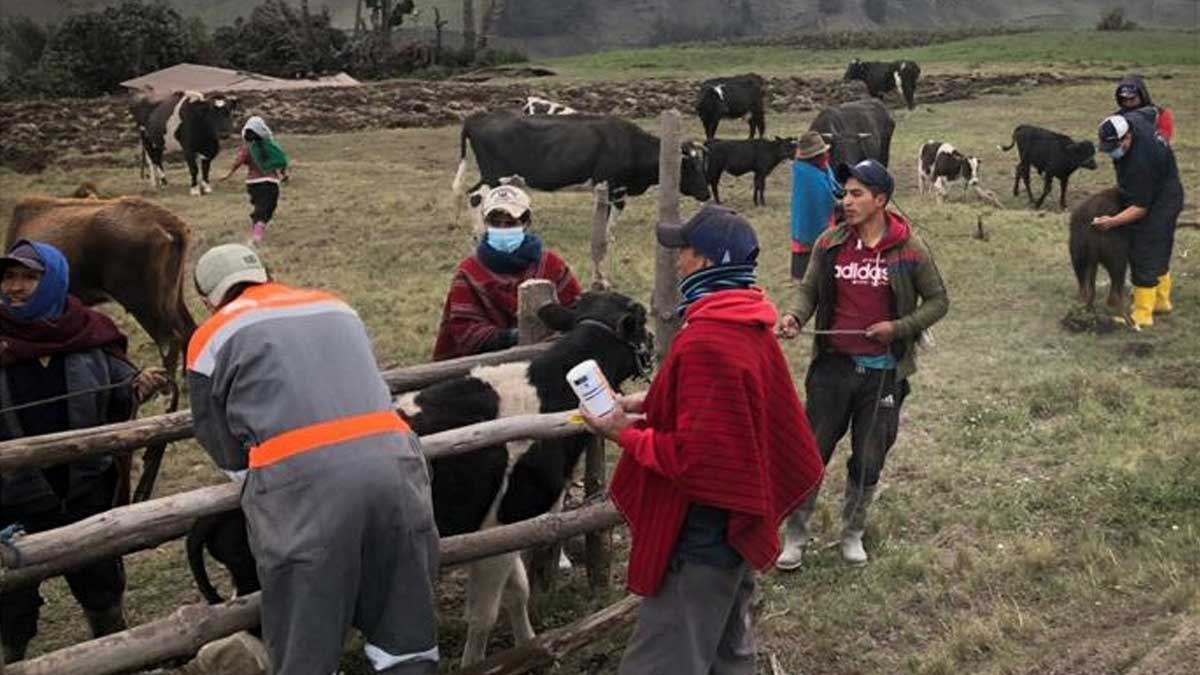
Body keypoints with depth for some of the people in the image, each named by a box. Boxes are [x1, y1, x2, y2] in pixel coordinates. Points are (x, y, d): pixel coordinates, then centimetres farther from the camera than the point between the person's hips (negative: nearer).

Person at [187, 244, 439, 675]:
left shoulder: (213, 338, 16)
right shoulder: (336, 308, 29)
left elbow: (224, 450, 18)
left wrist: (256, 484, 36)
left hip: (301, 481, -4)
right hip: (392, 461, 4)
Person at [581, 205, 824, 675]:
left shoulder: (704, 341, -25)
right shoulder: (753, 329, 5)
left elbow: (693, 453, -26)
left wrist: (625, 434, -13)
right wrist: (652, 406, 9)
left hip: (702, 530, -10)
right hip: (739, 513, 10)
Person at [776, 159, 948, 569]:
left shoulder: (909, 250, -7)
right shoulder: (830, 244, -2)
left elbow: (938, 301, 1)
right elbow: (809, 289, 6)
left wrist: (899, 327, -13)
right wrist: (795, 316, -15)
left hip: (882, 372, -1)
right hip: (833, 366, 1)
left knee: (868, 462, 13)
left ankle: (852, 534, 33)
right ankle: (795, 535, 21)